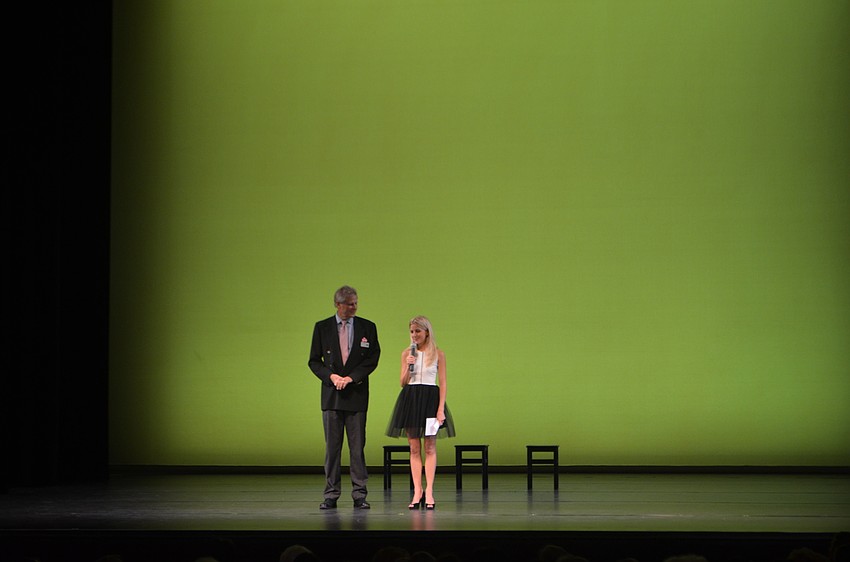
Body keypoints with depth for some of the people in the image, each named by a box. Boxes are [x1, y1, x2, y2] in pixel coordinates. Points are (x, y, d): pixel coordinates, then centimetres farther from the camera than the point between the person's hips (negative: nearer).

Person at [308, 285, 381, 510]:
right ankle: (331, 495, 5)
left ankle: (359, 495, 2)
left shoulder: (367, 327, 5)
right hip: (331, 394, 1)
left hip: (356, 393, -1)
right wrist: (331, 377, -9)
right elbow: (314, 361, 7)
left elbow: (372, 358, 1)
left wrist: (351, 378, -9)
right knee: (332, 447, 2)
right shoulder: (322, 328, 6)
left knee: (357, 447, -1)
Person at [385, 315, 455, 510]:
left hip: (430, 399, -2)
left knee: (430, 448, -3)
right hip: (410, 400, 2)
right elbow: (403, 383, 7)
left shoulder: (438, 354, 2)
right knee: (414, 448, 1)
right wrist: (408, 366, -11)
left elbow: (443, 384, 1)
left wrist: (441, 409, -9)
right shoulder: (407, 353, 8)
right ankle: (417, 492, 2)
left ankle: (429, 492, -5)